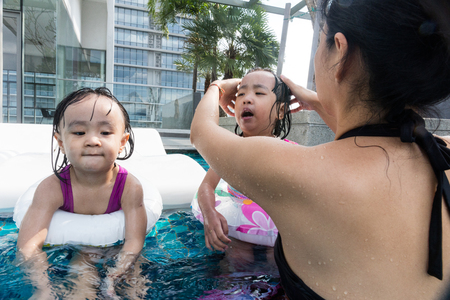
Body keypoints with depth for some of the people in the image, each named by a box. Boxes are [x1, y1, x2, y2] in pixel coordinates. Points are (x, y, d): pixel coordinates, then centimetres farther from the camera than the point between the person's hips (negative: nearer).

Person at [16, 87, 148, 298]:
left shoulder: (130, 187, -22)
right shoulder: (52, 188, -19)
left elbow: (134, 241, -26)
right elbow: (28, 245, -25)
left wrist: (111, 281, -42)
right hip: (65, 255, 0)